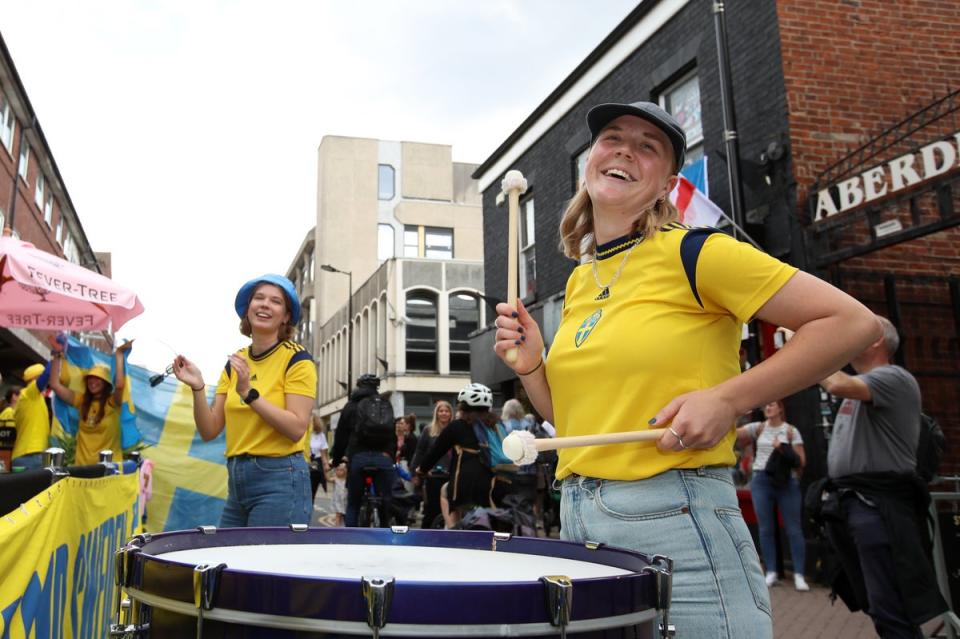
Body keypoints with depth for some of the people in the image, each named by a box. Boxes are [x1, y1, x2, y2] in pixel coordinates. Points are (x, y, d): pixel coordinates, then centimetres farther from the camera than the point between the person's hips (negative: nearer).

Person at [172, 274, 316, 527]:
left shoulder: (296, 359, -6)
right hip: (236, 480, 6)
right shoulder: (234, 363, 11)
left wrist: (249, 393, -21)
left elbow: (297, 428, -16)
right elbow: (210, 431, 7)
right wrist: (198, 389, -8)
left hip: (280, 480, -6)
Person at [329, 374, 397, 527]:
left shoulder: (352, 405, 12)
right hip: (384, 458, 1)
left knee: (353, 504, 10)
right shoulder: (386, 405, 19)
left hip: (359, 457, -1)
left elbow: (341, 435, 11)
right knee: (386, 504, 6)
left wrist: (336, 458, 22)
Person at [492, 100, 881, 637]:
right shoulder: (579, 280, 12)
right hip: (579, 522, 7)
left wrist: (727, 400, -17)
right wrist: (531, 368, -1)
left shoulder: (690, 252, -8)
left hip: (678, 527, -6)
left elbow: (852, 322, -11)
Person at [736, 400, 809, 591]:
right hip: (761, 479, 2)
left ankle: (799, 574, 6)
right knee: (765, 528, 4)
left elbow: (801, 460, 1)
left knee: (794, 529, -1)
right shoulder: (758, 428, 8)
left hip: (787, 480, -2)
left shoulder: (791, 431, 4)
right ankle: (771, 572, 13)